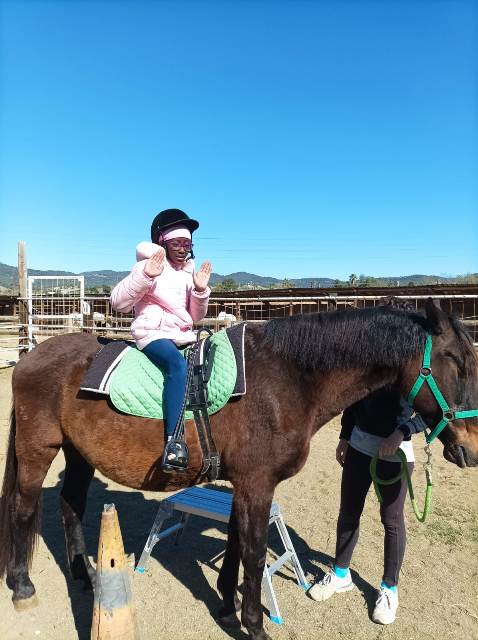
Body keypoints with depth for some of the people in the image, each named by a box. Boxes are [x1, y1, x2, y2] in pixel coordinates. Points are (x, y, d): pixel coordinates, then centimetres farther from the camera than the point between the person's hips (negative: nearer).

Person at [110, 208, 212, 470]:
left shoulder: (188, 273, 16)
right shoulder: (148, 267, -1)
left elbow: (196, 316, 16)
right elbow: (118, 302, -11)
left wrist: (201, 290, -2)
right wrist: (144, 276, -22)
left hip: (183, 337, 7)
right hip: (154, 335, -7)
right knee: (178, 364, -36)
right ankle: (172, 442, -39)